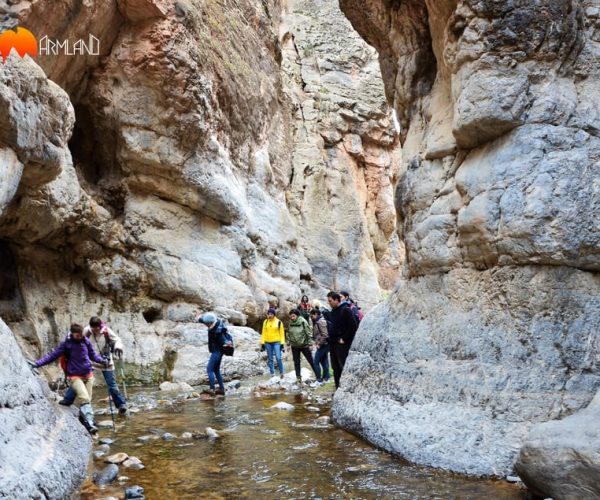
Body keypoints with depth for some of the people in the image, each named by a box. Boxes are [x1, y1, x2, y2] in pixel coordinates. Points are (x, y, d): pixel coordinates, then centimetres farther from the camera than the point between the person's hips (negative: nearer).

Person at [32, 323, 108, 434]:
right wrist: (37, 364, -12)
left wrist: (101, 360, 0)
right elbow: (52, 355, -5)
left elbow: (93, 354, 15)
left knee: (88, 400, 5)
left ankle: (82, 419, 19)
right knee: (84, 399, -19)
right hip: (75, 376, -4)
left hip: (88, 375, 4)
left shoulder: (86, 341, 2)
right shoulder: (66, 344, -7)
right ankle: (90, 424, -23)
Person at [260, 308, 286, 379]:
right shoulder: (265, 322, 7)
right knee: (270, 359, 7)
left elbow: (282, 333, 1)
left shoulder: (278, 322, -1)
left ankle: (281, 373, 1)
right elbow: (263, 333, 10)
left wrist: (282, 343, -5)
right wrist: (262, 343, 5)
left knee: (278, 358, -14)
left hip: (276, 342, -3)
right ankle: (272, 373, 14)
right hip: (268, 343, 3)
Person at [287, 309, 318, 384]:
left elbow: (309, 333, -11)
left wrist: (310, 343, -12)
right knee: (296, 362, 8)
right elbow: (288, 334, 12)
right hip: (294, 346, 4)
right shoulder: (290, 323, 0)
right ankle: (298, 377, 17)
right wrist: (288, 343, 9)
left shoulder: (303, 322, -14)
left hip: (304, 345, -4)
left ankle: (318, 375, 15)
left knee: (311, 361, 4)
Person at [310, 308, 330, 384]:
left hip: (322, 345, -10)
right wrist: (316, 342, 13)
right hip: (323, 345, 10)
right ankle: (326, 378, 20)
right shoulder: (317, 321, 15)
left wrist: (319, 344, -17)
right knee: (324, 361, 14)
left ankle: (319, 380, -3)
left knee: (316, 362, -6)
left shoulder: (320, 322, -16)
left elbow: (325, 335, -22)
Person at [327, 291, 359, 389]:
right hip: (333, 343, 8)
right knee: (335, 367, 11)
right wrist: (331, 338, 11)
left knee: (344, 367, -7)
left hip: (342, 343, -8)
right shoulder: (333, 311, 15)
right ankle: (338, 388, 18)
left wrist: (344, 339, -15)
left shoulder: (346, 310, -10)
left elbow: (353, 326, -16)